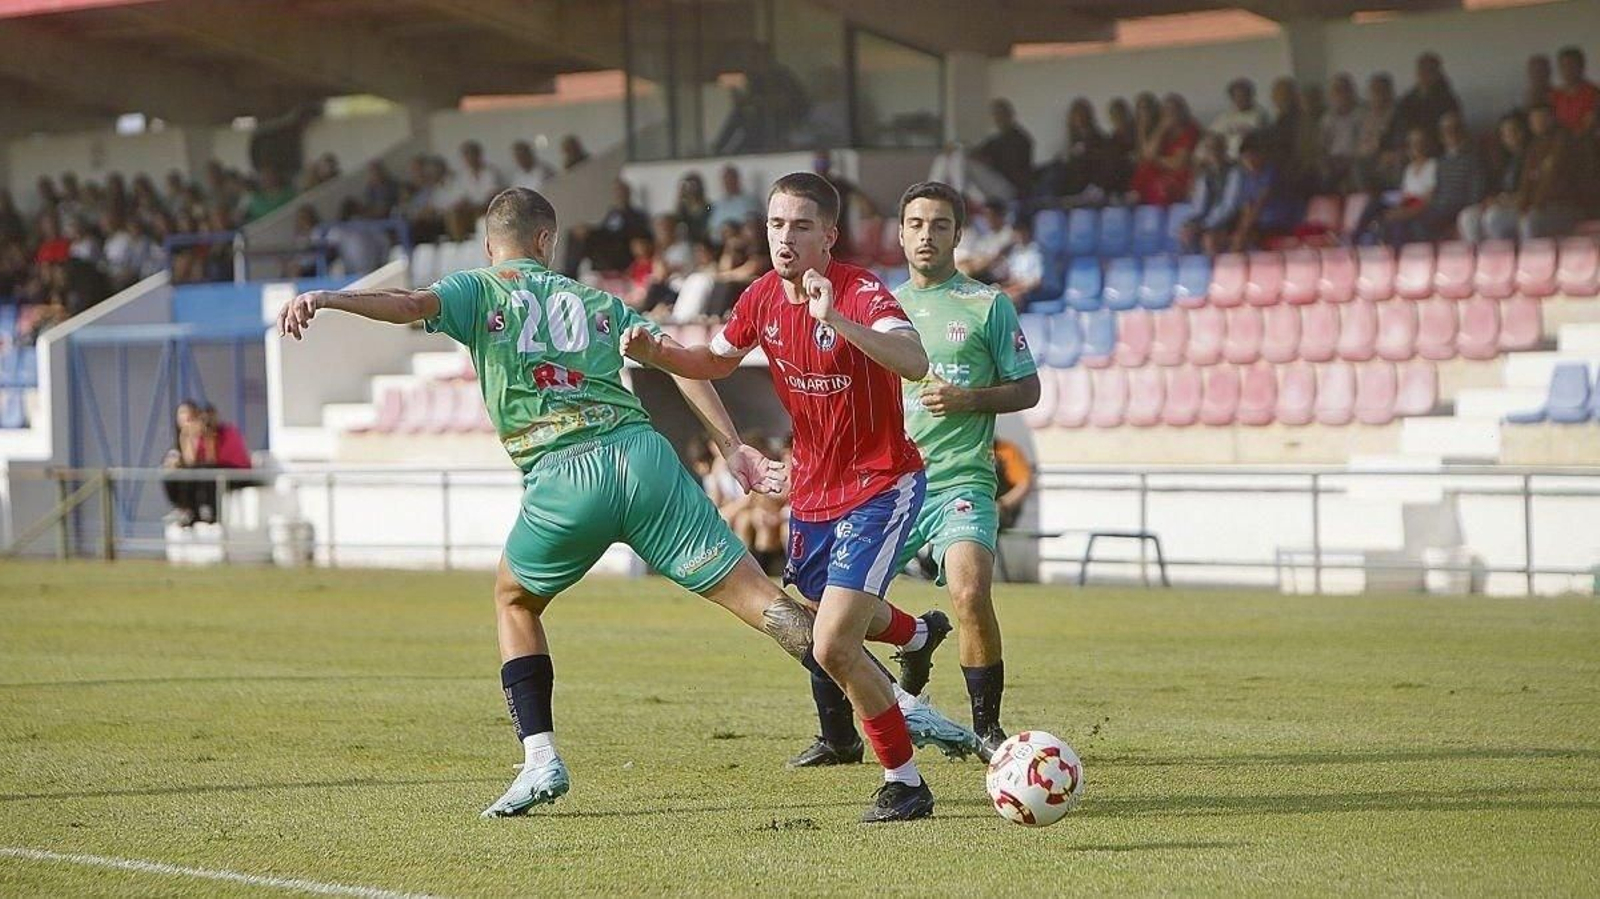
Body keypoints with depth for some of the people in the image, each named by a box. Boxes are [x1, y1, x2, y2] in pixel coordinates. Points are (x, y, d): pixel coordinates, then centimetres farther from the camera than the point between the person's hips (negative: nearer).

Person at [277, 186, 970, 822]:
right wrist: (733, 449, 17)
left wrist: (325, 299, -18)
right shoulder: (595, 301, 24)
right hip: (644, 456, 2)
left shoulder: (477, 291, 15)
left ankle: (541, 759, 10)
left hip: (561, 481, -2)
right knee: (753, 595, -1)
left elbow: (413, 304, -7)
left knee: (515, 602, 25)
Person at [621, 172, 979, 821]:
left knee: (832, 646, -22)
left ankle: (904, 784, -4)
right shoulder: (762, 298, -3)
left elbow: (914, 362, -43)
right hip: (813, 487, 8)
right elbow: (718, 360, 17)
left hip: (879, 486, -8)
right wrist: (656, 354, -2)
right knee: (819, 611, 32)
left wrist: (835, 319, -54)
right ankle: (918, 634, 66)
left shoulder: (861, 293, -24)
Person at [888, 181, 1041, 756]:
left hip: (961, 481, -5)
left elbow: (1027, 389, 5)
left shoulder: (987, 305, 4)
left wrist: (970, 399, -11)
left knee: (970, 592, -26)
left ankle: (986, 726, -12)